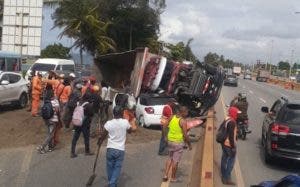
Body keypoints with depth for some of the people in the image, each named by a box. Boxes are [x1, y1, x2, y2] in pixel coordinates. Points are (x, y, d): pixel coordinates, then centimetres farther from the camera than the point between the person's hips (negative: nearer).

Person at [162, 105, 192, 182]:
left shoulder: (173, 117, 2)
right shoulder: (183, 121, -18)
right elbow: (185, 135, -17)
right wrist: (189, 144, -6)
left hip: (170, 140, 6)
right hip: (178, 142, -6)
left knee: (170, 158, 21)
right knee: (175, 160, 6)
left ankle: (165, 175, 17)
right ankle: (173, 177, 18)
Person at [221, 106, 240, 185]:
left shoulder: (227, 120, 7)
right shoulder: (232, 122, -22)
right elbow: (231, 135, -25)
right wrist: (233, 147, -21)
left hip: (224, 143, 10)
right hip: (229, 145, -10)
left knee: (224, 159, 18)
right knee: (231, 161, -1)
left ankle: (224, 176, 30)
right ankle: (227, 179, 3)